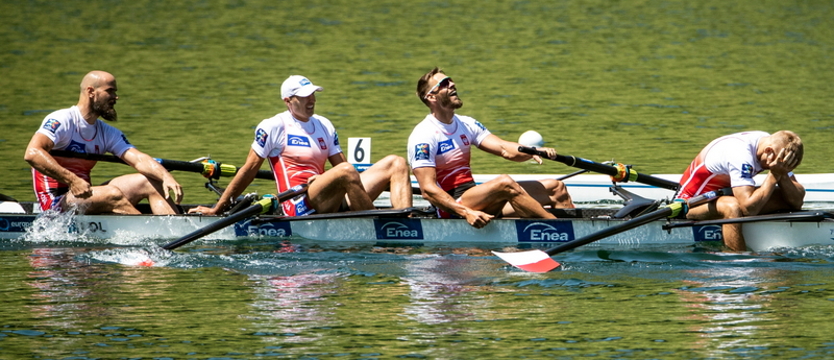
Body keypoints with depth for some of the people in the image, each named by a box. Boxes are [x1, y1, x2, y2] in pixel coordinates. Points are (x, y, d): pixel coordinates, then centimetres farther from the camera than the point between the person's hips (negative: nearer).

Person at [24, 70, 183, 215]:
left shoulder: (108, 133, 13)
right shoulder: (61, 121, -11)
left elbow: (138, 159, -1)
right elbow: (32, 153, -26)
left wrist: (166, 177, -21)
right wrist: (71, 180, -33)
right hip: (56, 204, -8)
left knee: (150, 182, -4)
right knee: (112, 194, -32)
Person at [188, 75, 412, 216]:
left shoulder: (324, 125, 21)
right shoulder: (274, 127, 2)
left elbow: (339, 164, 21)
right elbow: (249, 170, 5)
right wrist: (217, 209, 6)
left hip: (330, 201, 7)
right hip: (299, 205, -7)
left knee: (396, 163, -7)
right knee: (346, 172, -36)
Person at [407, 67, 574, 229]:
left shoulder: (466, 124, 13)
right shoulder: (423, 136, -11)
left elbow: (504, 149, 1)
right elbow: (428, 189, -19)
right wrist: (466, 213, -30)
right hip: (452, 209, -9)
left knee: (555, 187, 0)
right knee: (504, 183, -34)